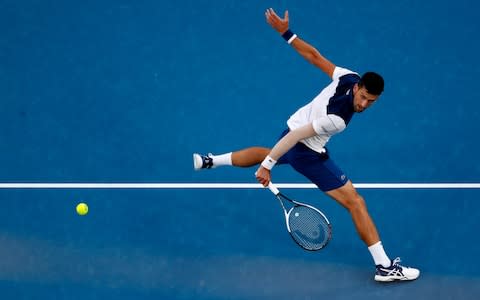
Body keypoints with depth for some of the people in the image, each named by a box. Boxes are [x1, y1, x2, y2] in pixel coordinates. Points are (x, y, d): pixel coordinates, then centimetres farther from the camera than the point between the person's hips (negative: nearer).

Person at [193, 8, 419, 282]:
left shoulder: (350, 77, -18)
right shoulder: (337, 120, -37)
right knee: (355, 202, -8)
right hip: (307, 154, -9)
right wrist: (266, 167, -29)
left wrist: (287, 33, 0)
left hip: (295, 125, 9)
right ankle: (385, 266, -6)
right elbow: (296, 137, -34)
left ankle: (210, 161, 53)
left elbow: (314, 56, -12)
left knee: (268, 153, 42)